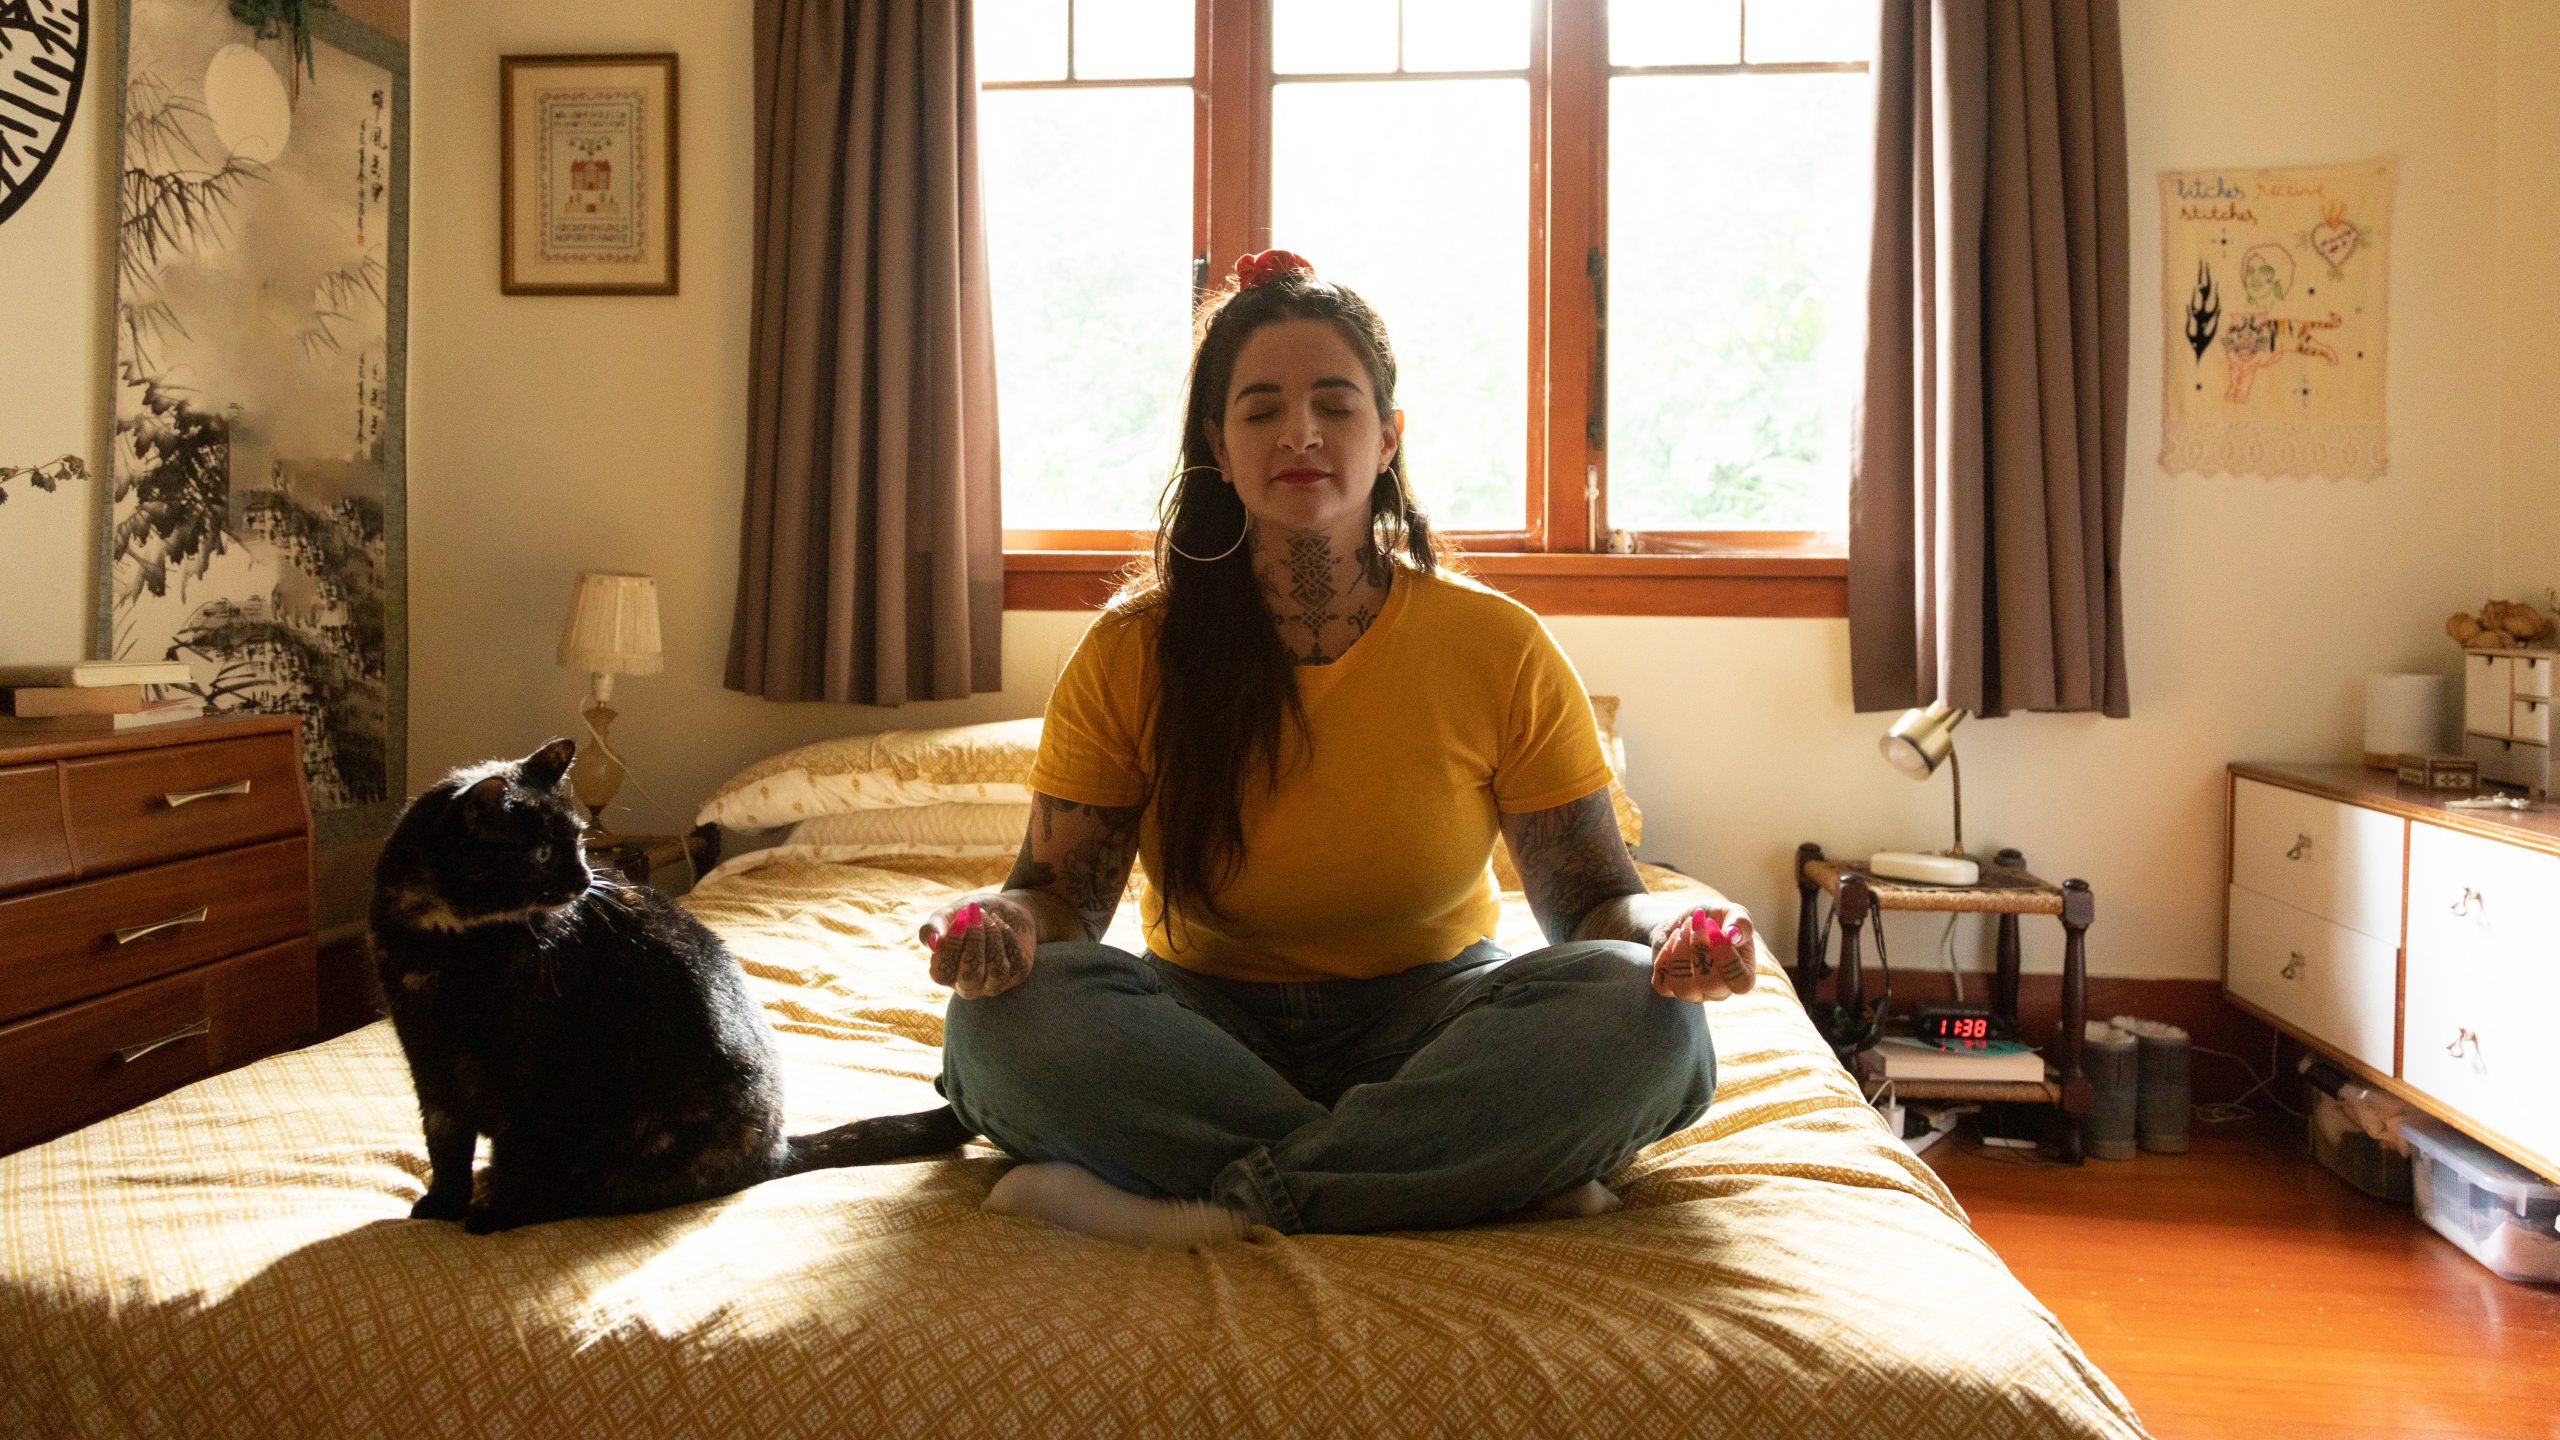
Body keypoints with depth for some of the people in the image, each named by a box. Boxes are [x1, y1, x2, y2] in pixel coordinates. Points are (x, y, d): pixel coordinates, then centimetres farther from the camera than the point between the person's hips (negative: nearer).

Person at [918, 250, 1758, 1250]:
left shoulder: (1496, 649, -7)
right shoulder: (1129, 654, -5)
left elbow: (1594, 897, -4)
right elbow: (1060, 888, -4)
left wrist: (1667, 929, -28)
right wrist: (1007, 924, -28)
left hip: (1424, 1029, 0)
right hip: (1208, 1029, 1)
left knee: (1644, 1017, -28)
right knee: (1007, 1012, -29)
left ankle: (1208, 1206, -28)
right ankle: (1490, 1173, -27)